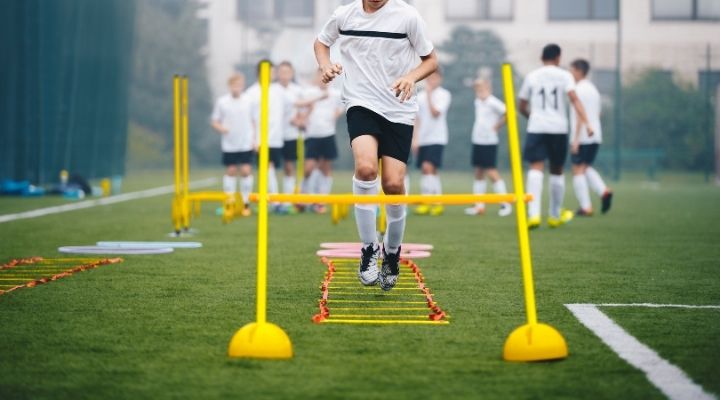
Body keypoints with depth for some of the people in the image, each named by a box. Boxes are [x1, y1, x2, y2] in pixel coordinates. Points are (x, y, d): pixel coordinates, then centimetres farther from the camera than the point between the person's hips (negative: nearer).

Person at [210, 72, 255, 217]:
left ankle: (246, 202, 6)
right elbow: (214, 121, 4)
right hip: (229, 145, 0)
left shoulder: (248, 100, 1)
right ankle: (229, 201, 15)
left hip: (246, 144, 0)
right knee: (230, 171, 5)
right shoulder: (222, 102, -2)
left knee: (246, 171, -4)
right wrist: (220, 128, -17)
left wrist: (254, 138, 7)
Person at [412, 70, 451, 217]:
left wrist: (429, 94, -11)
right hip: (422, 139, 6)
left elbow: (435, 113, -14)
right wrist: (414, 139, 8)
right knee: (425, 170, 4)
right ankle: (437, 203, 11)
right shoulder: (421, 96, 13)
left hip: (437, 138, -6)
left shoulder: (444, 95, -1)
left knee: (428, 167, -19)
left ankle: (427, 202, -19)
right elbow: (417, 119, 14)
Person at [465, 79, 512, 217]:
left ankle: (505, 204, -4)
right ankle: (479, 205, 14)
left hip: (489, 142, -9)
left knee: (491, 172, -10)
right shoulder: (477, 102, 12)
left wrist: (497, 126, -14)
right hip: (477, 141, 9)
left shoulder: (493, 102, -13)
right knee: (478, 172, 9)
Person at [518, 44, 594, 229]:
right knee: (557, 172, 14)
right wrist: (586, 122, -19)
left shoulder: (531, 76, 10)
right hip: (559, 128, 0)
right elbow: (574, 99, -12)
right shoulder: (564, 75, 4)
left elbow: (522, 108, 15)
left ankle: (533, 214, -27)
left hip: (536, 128, 0)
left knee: (536, 169, -9)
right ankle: (555, 216, 25)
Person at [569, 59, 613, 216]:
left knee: (578, 170, -2)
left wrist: (575, 139, -18)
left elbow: (580, 116, -17)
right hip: (596, 137, 9)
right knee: (586, 167, 20)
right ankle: (603, 191, -1)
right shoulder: (594, 89, 17)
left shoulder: (579, 89, -10)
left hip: (582, 137, -9)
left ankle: (586, 207, -6)